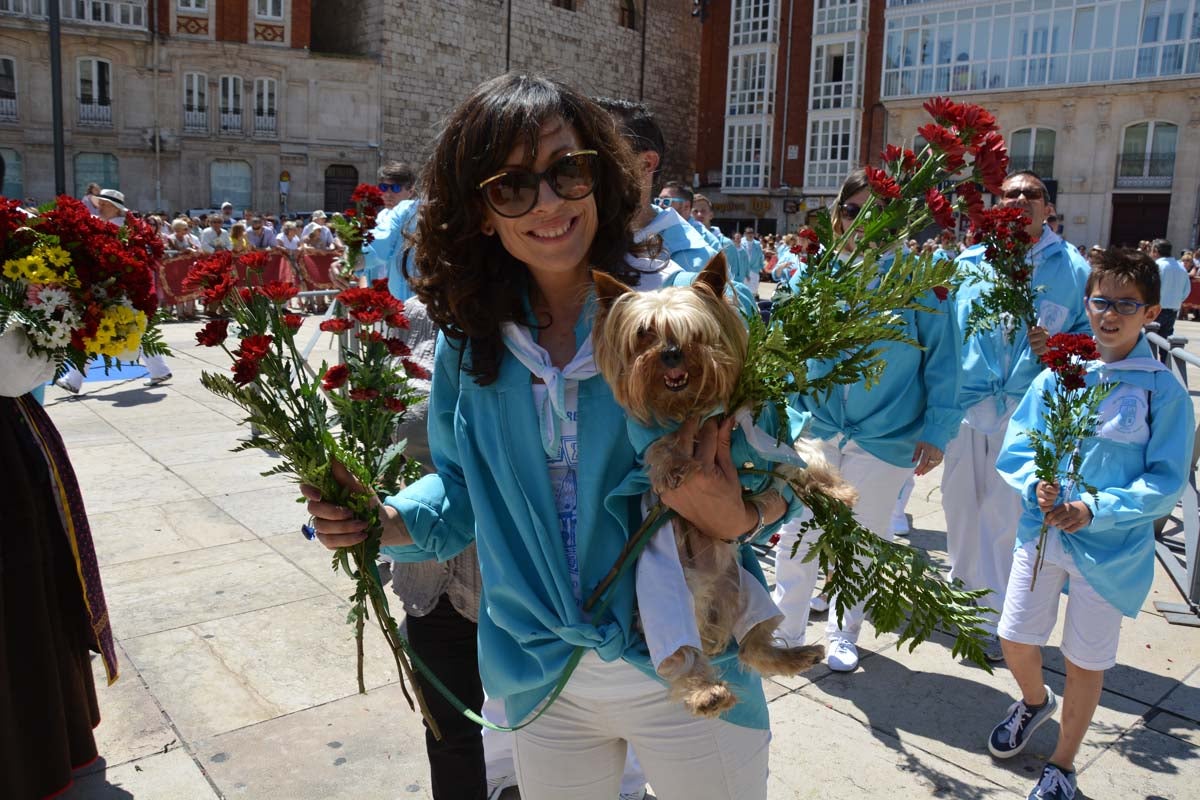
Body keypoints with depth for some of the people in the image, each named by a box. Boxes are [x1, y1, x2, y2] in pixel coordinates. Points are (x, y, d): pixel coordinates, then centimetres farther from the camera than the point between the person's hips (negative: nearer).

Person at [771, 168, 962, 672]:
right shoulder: (813, 275, 0)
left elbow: (941, 361, -3)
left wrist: (936, 431, -7)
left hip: (885, 437, -1)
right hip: (816, 428, 2)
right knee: (796, 533, 6)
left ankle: (843, 634, 36)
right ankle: (785, 629, 28)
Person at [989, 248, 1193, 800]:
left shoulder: (1164, 391, -10)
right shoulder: (1058, 376, -2)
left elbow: (1167, 482, -10)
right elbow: (1015, 447, 2)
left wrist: (1094, 509, -21)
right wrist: (1037, 486, -18)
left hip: (1110, 546, -3)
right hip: (1042, 529, 3)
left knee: (1085, 662, 12)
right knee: (1014, 639, 12)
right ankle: (1035, 701, 48)